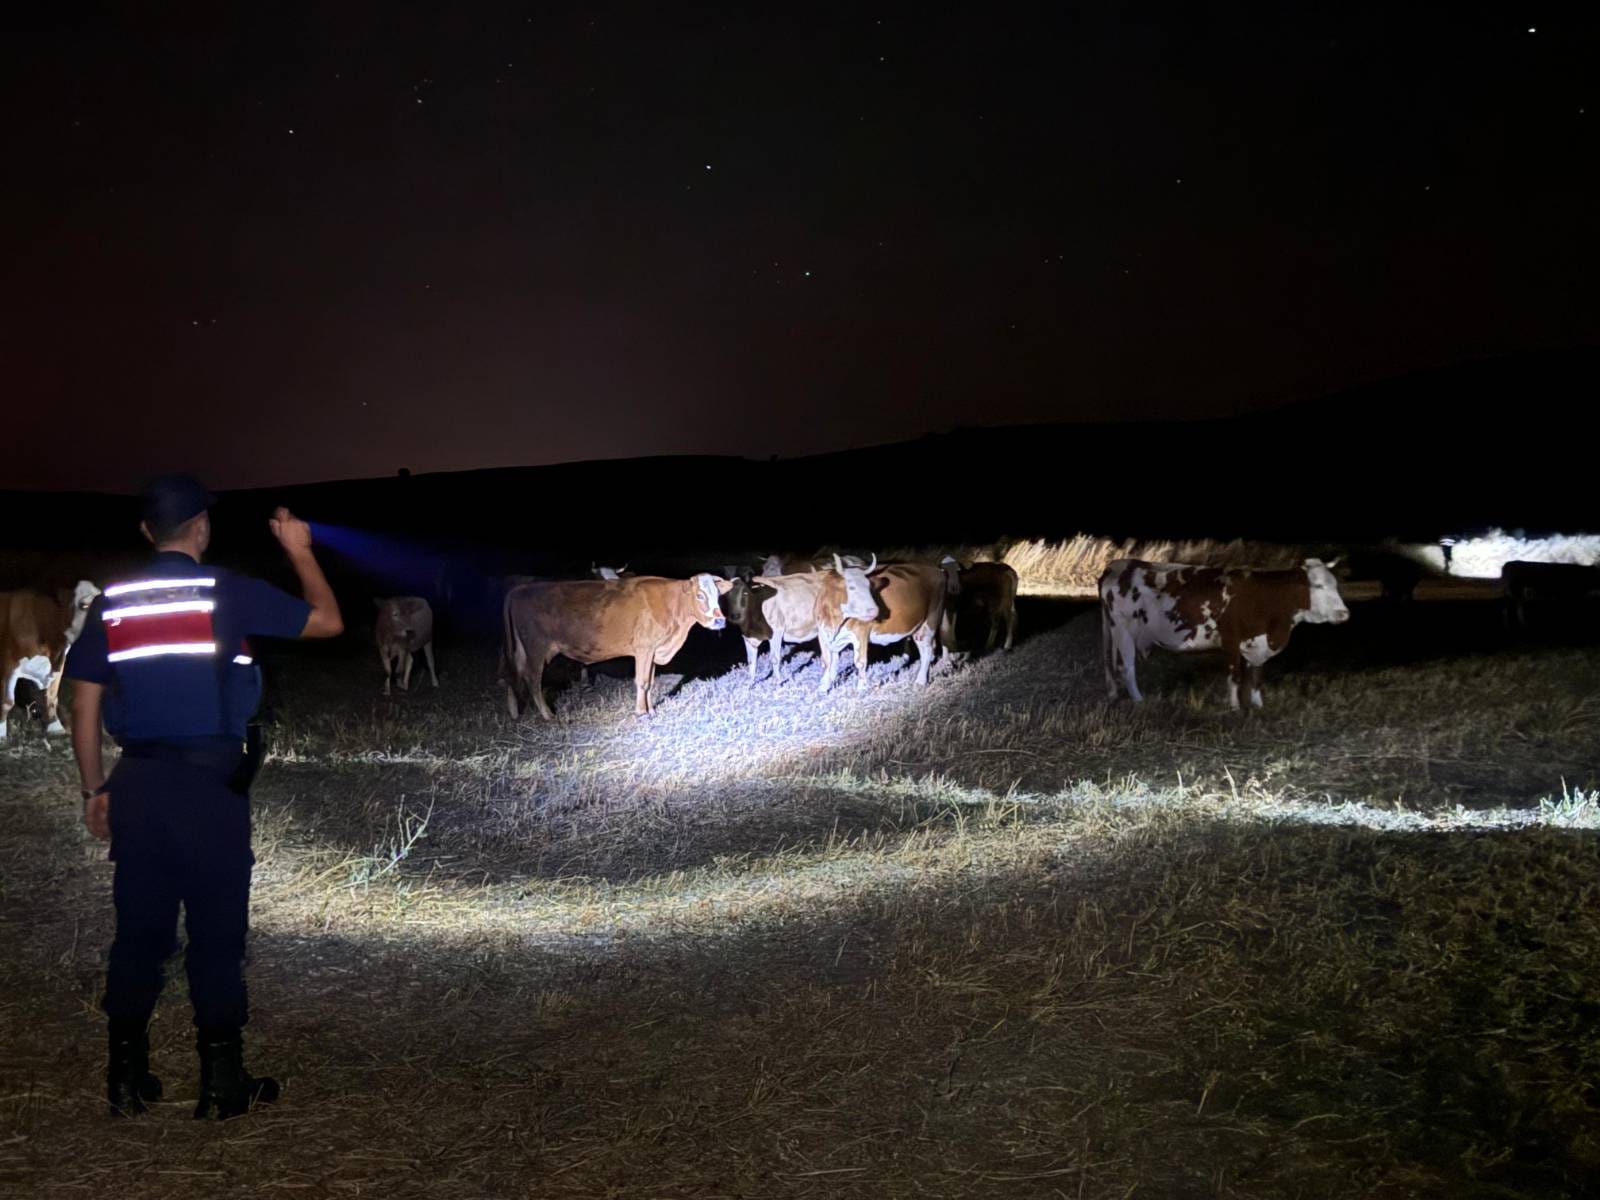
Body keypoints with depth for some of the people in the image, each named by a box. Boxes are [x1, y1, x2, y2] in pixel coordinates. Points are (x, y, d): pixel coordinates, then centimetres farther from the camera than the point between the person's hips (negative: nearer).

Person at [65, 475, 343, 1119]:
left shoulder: (110, 603, 6)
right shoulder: (228, 592, -5)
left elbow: (84, 708, 8)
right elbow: (328, 621, 1)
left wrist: (94, 788, 16)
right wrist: (299, 550, 14)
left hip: (137, 783, 4)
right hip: (212, 780, -4)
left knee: (139, 929, 12)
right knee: (216, 931, 3)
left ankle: (127, 1078, 19)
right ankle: (222, 1082, 9)